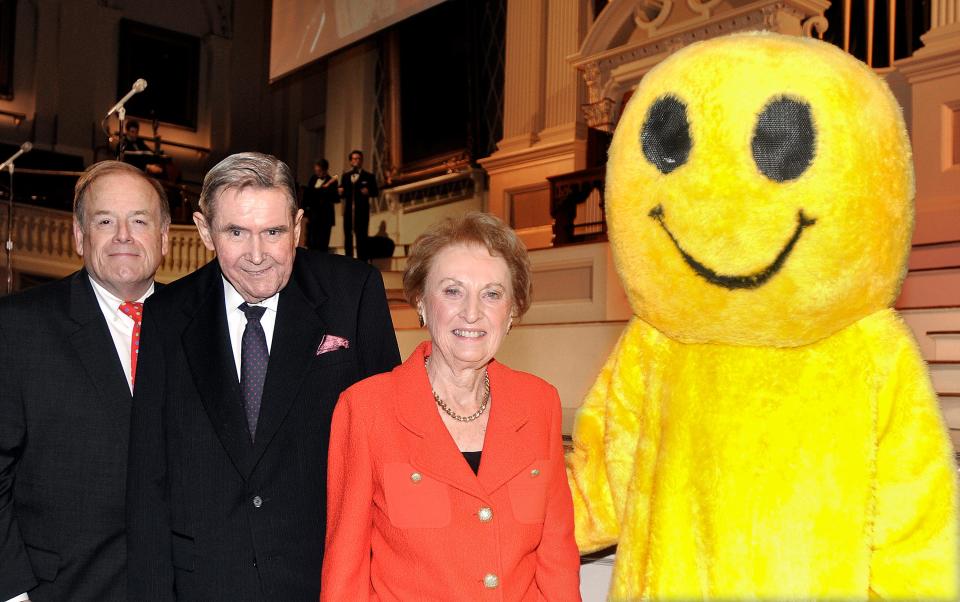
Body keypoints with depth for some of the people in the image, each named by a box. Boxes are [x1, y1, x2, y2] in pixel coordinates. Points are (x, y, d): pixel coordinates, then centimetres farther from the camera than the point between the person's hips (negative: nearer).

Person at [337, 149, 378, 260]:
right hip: (349, 210, 4)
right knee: (348, 236, 4)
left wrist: (369, 192, -18)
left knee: (361, 237, -6)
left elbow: (376, 192, 2)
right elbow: (342, 194, 14)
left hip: (362, 210, -3)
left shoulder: (368, 176, 8)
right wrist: (340, 192, -8)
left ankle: (362, 262, -6)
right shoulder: (345, 176, 18)